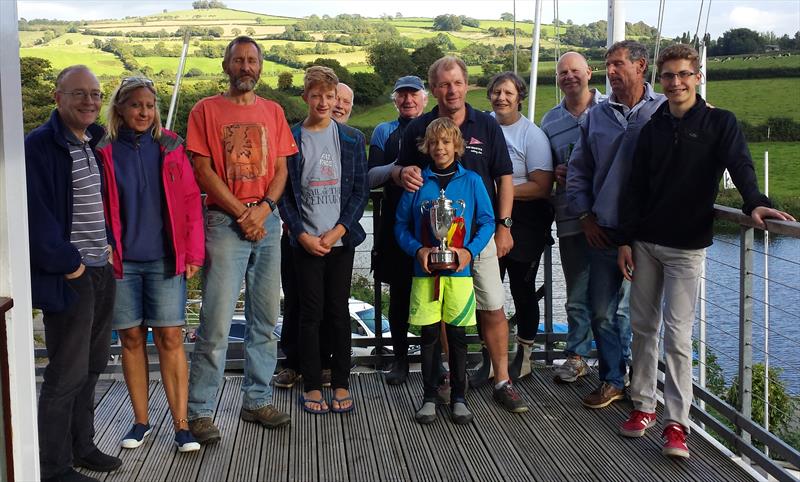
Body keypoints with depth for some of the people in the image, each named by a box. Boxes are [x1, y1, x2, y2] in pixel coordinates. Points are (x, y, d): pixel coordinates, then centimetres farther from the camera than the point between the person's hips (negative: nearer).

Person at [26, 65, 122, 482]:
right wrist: (68, 264, -15)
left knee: (91, 367, 16)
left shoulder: (95, 144, 13)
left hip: (101, 271, 8)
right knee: (67, 375, -2)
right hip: (68, 277, -8)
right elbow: (36, 216, -18)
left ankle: (81, 446, 31)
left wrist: (108, 242, 11)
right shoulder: (39, 146, -12)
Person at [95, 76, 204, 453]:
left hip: (165, 260, 0)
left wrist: (193, 254, -2)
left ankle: (180, 424, 5)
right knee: (132, 339, 8)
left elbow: (190, 201, 3)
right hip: (121, 262, 1)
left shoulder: (169, 147, 4)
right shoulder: (105, 152, 2)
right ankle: (140, 421, 21)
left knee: (170, 338, -1)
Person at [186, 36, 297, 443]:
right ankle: (199, 411, 1)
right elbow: (203, 171, -5)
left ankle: (257, 401, 20)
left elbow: (281, 170, 10)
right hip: (224, 221, -4)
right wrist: (242, 213, -11)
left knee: (265, 318, 9)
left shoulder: (273, 112, 13)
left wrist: (264, 208, -8)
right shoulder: (206, 111, 1)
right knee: (216, 322, -7)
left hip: (267, 221, 5)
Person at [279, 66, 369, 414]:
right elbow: (284, 193, 1)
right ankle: (312, 385, 11)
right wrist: (302, 235, -9)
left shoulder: (351, 139, 6)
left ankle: (341, 383, 15)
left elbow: (360, 190, 3)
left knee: (339, 310, 5)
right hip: (305, 241, -1)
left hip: (341, 239, 1)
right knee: (311, 311, 2)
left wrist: (338, 231, -8)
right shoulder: (290, 139, 1)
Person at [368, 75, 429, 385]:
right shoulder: (384, 132, 12)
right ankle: (400, 358, 18)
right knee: (399, 293, 6)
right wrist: (399, 166, -14)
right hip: (397, 222, 1)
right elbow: (371, 178, 2)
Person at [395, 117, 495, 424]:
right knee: (429, 334, 5)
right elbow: (401, 225, 6)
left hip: (459, 272, 0)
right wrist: (418, 250, -11)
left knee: (457, 334, 5)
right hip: (425, 272, 0)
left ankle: (458, 398, 19)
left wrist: (470, 251, -11)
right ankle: (430, 397, 18)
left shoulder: (471, 181, 3)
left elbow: (487, 222, 4)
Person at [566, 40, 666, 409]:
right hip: (604, 232, 4)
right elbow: (577, 170, 13)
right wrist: (585, 216, 6)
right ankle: (612, 381, 24)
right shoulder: (596, 116, 9)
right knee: (603, 312, 9)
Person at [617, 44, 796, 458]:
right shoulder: (653, 128, 7)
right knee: (642, 326, 9)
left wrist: (755, 202, -36)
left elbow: (740, 166, -16)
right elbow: (635, 188, 8)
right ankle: (644, 405, 21)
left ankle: (676, 422, 0)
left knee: (677, 334, -6)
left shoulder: (720, 123, -2)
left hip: (687, 247, -4)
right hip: (645, 243, 4)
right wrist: (626, 240, 4)